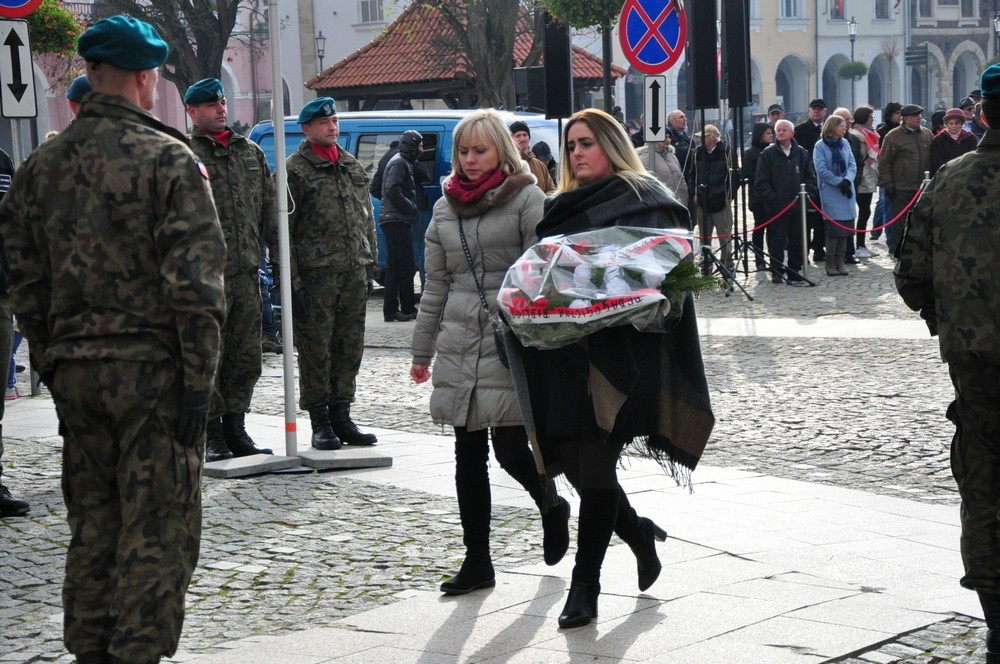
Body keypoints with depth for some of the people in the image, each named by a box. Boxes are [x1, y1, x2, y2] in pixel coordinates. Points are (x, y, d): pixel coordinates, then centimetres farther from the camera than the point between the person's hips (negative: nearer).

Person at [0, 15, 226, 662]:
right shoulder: (168, 159, -10)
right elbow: (195, 281, -15)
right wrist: (199, 380, -12)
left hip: (74, 370, 6)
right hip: (153, 367, -6)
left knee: (93, 524, 16)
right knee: (157, 530, 1)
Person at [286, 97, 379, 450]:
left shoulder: (354, 167, 16)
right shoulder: (295, 171, -4)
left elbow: (367, 222, 21)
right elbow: (284, 232, -8)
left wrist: (369, 268, 14)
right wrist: (293, 283, -13)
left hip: (353, 275, 6)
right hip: (315, 276, -6)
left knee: (350, 349, 8)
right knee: (316, 351, -2)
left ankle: (341, 416, 17)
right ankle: (320, 422, 6)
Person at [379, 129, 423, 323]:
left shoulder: (402, 162, 22)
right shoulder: (399, 163, -10)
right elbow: (392, 190, -21)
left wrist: (411, 207, 11)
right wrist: (411, 207, -16)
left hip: (393, 220, 10)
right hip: (397, 220, -10)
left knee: (394, 267, 9)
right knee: (405, 265, -8)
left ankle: (391, 310, 10)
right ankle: (408, 309, -7)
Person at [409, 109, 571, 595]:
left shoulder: (527, 200, -2)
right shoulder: (446, 209, 14)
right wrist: (422, 352, 18)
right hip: (459, 345, 5)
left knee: (510, 449, -6)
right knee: (468, 456, 5)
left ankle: (551, 505, 26)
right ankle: (477, 560, 12)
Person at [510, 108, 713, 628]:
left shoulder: (641, 198, 0)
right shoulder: (563, 207, 21)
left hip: (616, 351, -7)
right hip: (564, 353, 7)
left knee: (594, 462, -6)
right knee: (573, 461, 6)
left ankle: (585, 586, 3)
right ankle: (639, 534, 31)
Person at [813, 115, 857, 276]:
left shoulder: (845, 143, 8)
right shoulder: (820, 146, -6)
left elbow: (852, 165, 5)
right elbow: (821, 169, -11)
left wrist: (847, 180, -13)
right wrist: (840, 182, -14)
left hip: (846, 192, 5)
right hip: (830, 194, -5)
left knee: (845, 227, 4)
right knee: (834, 228, -7)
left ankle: (840, 262, 11)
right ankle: (831, 263, 1)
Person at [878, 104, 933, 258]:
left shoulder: (927, 134, 10)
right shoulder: (893, 137, -5)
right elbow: (884, 162, -5)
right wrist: (888, 184, -9)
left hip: (922, 187, 4)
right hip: (901, 188, -4)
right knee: (899, 221, 2)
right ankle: (896, 250, 11)